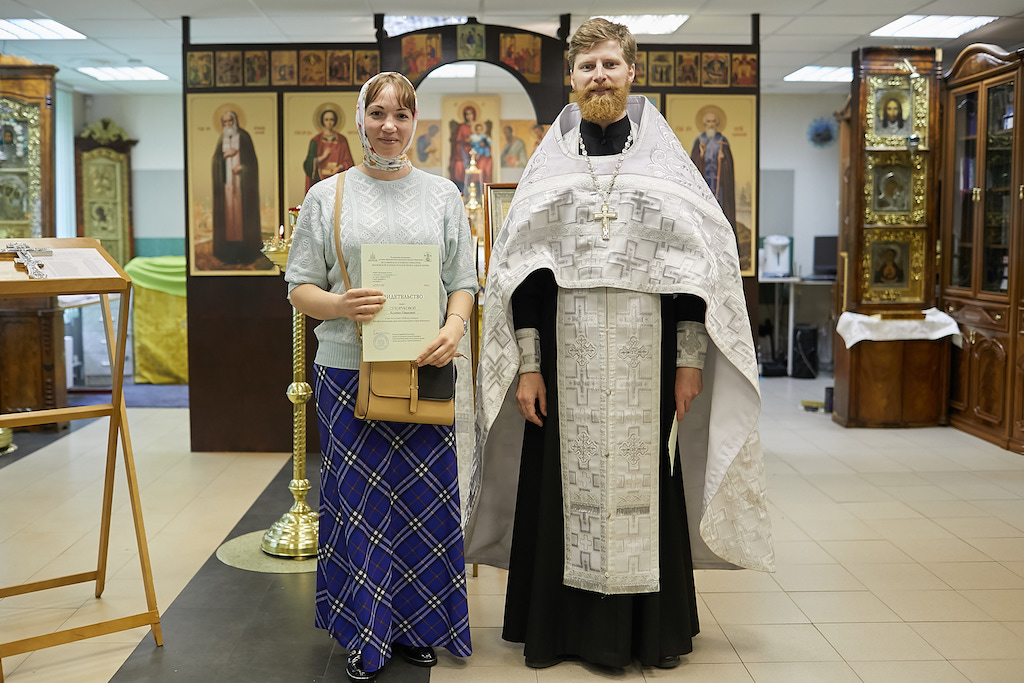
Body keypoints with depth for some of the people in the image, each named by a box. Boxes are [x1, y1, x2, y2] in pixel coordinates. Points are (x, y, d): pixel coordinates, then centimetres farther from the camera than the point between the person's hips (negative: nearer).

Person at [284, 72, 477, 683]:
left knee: (424, 495, 5)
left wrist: (454, 327, -13)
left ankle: (418, 626, 23)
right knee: (359, 497, 3)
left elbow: (464, 281, 8)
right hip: (349, 370, -1)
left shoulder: (442, 194, 10)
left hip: (425, 371, 1)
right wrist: (341, 305, -16)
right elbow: (300, 287, 5)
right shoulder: (327, 196, 7)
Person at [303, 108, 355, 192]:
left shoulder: (342, 140, 8)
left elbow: (348, 161, 7)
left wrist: (339, 167, -12)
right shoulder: (316, 141, 5)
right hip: (321, 179, 0)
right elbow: (309, 163, 2)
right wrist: (323, 157, -12)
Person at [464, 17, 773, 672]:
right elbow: (523, 272, 3)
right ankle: (562, 628, 20)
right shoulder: (549, 166, 7)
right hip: (569, 359, 1)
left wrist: (689, 359, -4)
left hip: (646, 359, 0)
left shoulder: (666, 161, 6)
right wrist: (527, 364, -4)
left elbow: (697, 265, 3)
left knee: (644, 482, 5)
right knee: (566, 484, 4)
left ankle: (653, 629, 21)